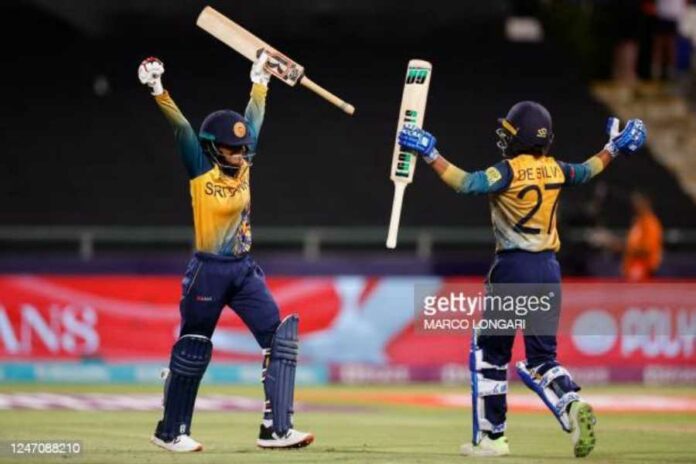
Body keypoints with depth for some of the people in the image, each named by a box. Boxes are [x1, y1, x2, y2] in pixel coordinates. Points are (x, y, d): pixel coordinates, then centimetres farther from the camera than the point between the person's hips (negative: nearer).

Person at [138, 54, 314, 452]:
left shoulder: (243, 166, 5)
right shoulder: (201, 171, -8)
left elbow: (253, 121, 14)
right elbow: (182, 129, -18)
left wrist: (261, 80, 20)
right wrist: (158, 90, -27)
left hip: (244, 270, 6)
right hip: (209, 271, -6)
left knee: (280, 338, -6)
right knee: (193, 350, 4)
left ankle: (276, 429, -5)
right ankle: (171, 431, 19)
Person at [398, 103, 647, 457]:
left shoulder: (510, 171, -11)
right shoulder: (555, 171, 7)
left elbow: (464, 182, -24)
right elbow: (587, 172, 26)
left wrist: (429, 155, -21)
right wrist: (614, 147, 41)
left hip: (514, 268, -5)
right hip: (549, 269, 6)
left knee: (489, 351, 8)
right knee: (541, 357, 10)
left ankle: (490, 437, 8)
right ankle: (571, 403, -19)